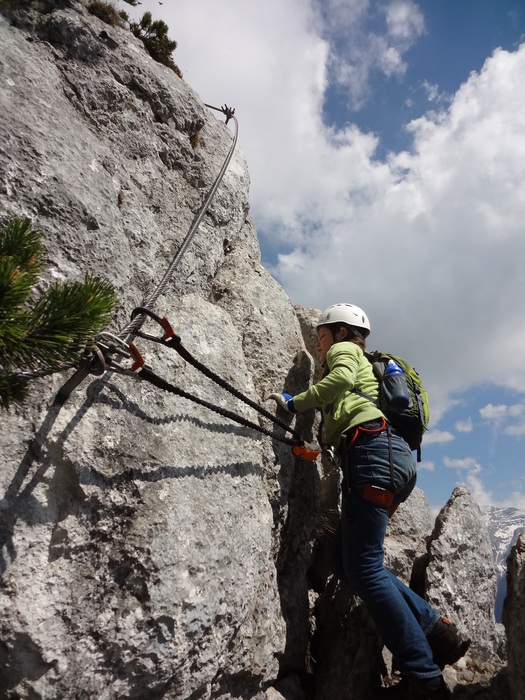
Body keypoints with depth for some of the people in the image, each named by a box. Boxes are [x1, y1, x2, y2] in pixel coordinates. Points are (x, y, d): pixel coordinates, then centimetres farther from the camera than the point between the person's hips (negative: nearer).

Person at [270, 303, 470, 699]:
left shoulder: (343, 350, 9)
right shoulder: (362, 366, 36)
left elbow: (341, 379, -15)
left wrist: (295, 403, -7)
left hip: (373, 450, -10)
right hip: (390, 456, 10)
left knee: (364, 568, -12)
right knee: (348, 563, 7)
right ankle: (435, 630, 8)